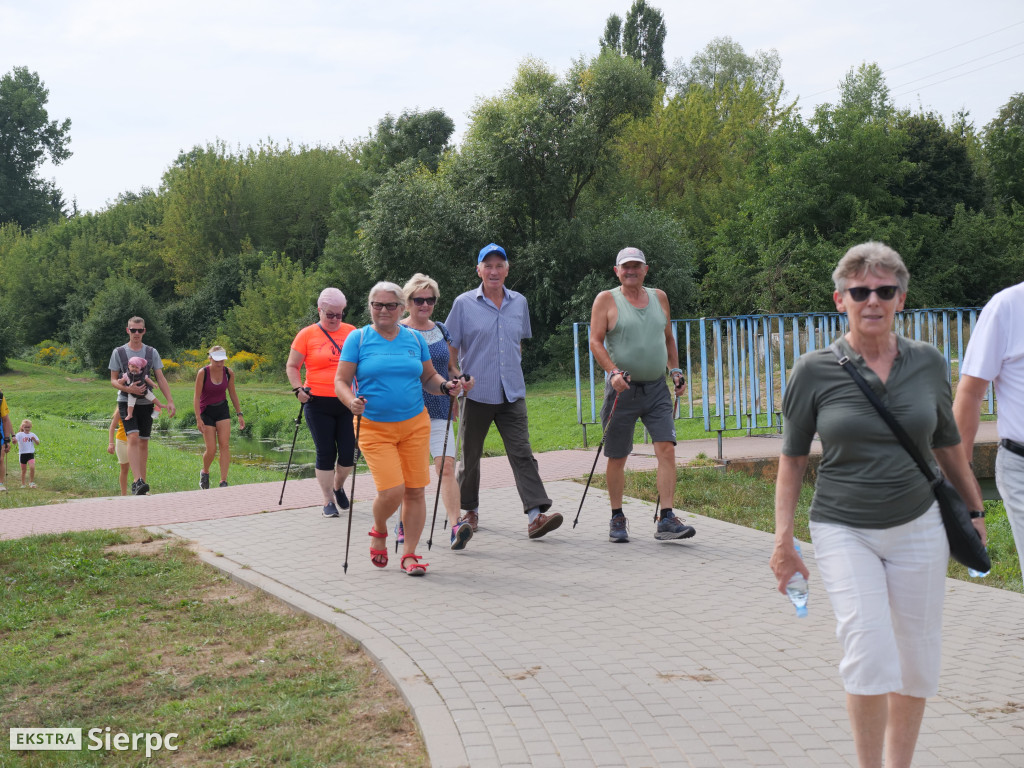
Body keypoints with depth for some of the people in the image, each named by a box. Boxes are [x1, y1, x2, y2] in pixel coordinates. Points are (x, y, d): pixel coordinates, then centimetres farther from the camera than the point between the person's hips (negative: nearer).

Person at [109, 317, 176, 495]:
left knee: (144, 442, 7)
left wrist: (170, 401, -7)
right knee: (133, 438, -19)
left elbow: (161, 379, 4)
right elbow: (113, 380, 4)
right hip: (126, 402, -3)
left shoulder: (152, 353, 7)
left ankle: (141, 482, 16)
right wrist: (128, 389, -17)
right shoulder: (118, 352, 3)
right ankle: (137, 481, -27)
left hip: (146, 403, 3)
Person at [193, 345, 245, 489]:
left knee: (225, 445, -10)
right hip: (206, 411, -3)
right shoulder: (203, 373, -15)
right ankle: (205, 472, 26)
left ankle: (224, 481, -8)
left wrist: (239, 414, 7)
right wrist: (198, 418, -20)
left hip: (222, 410, 3)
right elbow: (196, 396, -14)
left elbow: (233, 394, 8)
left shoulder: (228, 372, -4)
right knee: (211, 450, -6)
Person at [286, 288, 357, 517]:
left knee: (348, 451, 2)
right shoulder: (307, 335, 0)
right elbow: (292, 366, 6)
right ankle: (328, 501, 12)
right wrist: (298, 388, -9)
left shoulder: (352, 332, 8)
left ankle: (338, 487, 30)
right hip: (318, 403, -2)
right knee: (325, 453, 0)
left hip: (346, 403, 3)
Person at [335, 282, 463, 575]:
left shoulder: (414, 338, 10)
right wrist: (351, 401, -21)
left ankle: (409, 554, 12)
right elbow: (341, 381, 0)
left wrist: (446, 386, -6)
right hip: (374, 428, -3)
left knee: (415, 491, -1)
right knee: (392, 490, -14)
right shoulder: (358, 339, 1)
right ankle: (379, 532, 18)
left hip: (415, 424, 3)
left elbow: (429, 377, 16)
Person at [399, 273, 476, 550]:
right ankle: (404, 523, 26)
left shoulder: (442, 331, 12)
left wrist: (462, 379, -1)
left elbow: (452, 368, 19)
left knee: (447, 466, -12)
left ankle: (456, 526, -20)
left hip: (439, 410, 2)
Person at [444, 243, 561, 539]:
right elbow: (450, 348, 1)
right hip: (476, 393, -2)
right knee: (470, 455, 10)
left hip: (512, 393, 2)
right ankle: (469, 510, 27)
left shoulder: (519, 302, 9)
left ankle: (536, 515, -16)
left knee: (522, 453, -9)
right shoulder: (464, 303, -1)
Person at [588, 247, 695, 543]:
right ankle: (617, 519, 19)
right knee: (617, 457, 3)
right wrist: (613, 372, -19)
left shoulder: (659, 297, 13)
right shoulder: (607, 299, 0)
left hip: (657, 388, 3)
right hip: (622, 388, -3)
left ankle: (666, 520, -9)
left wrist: (675, 370, 13)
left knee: (667, 449, -10)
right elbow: (596, 342, -5)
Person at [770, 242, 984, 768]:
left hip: (918, 529, 3)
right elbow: (792, 458, 2)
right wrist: (783, 540, -2)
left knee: (918, 663, 9)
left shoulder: (928, 363, 1)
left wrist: (974, 512, 21)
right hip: (843, 531, -3)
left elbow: (948, 446, 14)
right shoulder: (815, 370, -6)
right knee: (869, 654, -16)